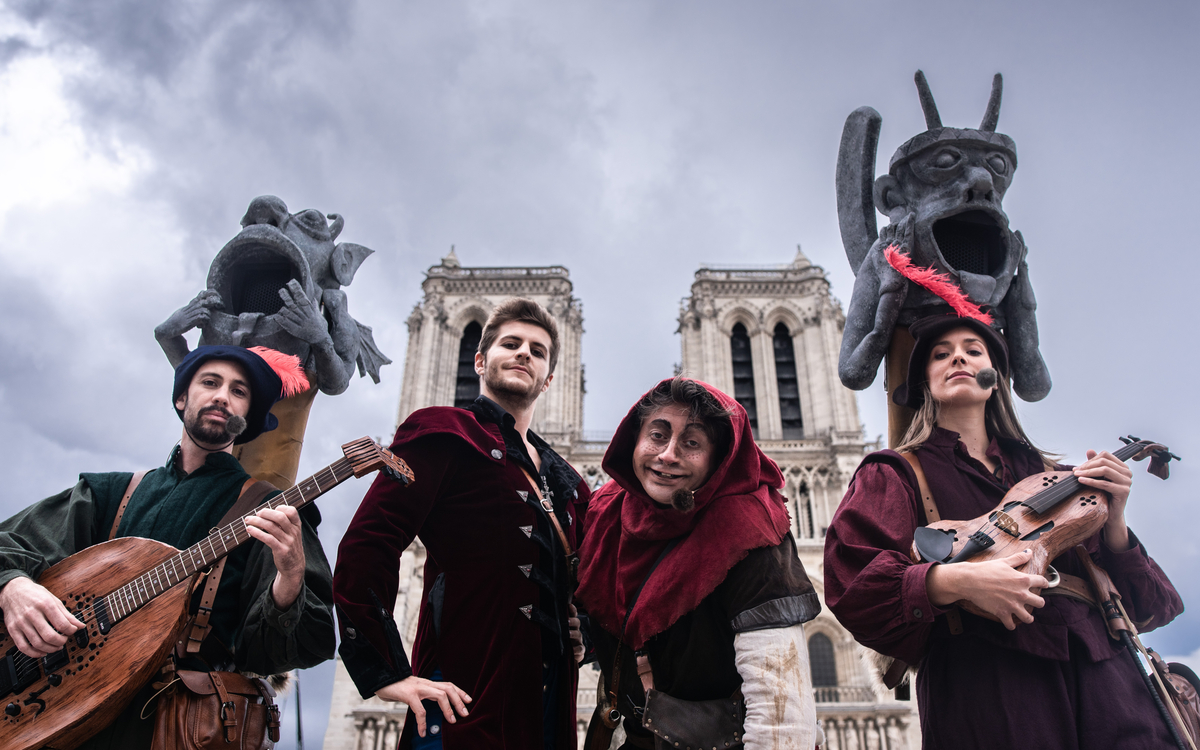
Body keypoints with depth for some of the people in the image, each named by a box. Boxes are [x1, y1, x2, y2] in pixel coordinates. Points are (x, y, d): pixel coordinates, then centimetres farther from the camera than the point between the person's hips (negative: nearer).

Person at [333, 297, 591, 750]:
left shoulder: (564, 481, 19)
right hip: (466, 707, -6)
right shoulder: (444, 433, -2)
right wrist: (386, 673, -17)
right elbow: (364, 550, -11)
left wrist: (584, 629, 10)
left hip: (551, 707, 7)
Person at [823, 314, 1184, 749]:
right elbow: (850, 580, -8)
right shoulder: (896, 473, 9)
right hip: (985, 681, -4)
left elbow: (1147, 608, 18)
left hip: (1099, 674, 4)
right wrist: (956, 581, -21)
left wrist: (1114, 522, 1)